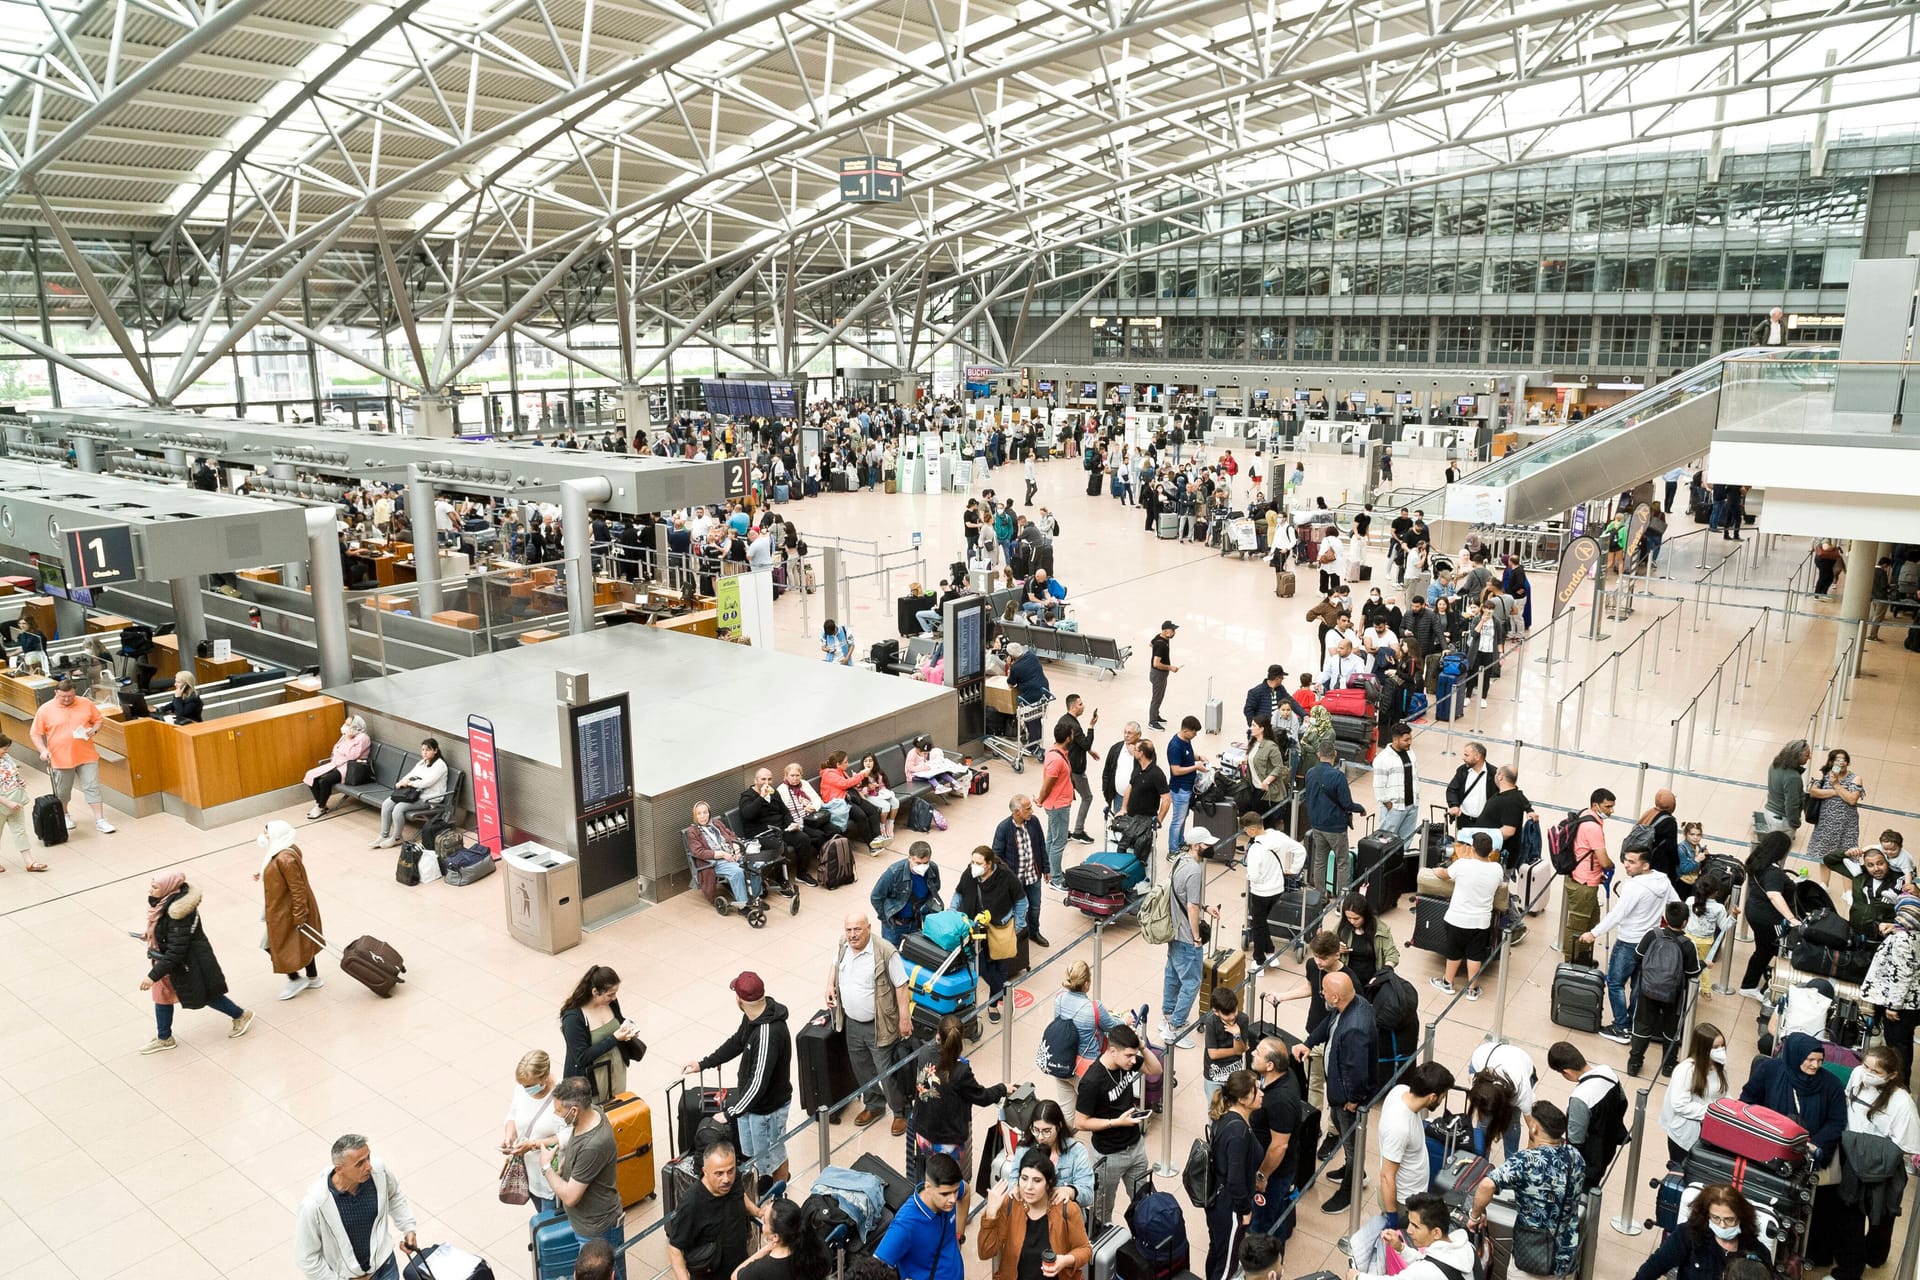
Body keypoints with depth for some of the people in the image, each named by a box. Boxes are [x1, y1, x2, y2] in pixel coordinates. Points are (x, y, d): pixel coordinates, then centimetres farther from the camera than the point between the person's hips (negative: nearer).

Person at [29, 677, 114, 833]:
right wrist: (43, 750, -14)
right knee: (62, 791, 14)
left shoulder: (86, 703, -1)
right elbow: (35, 734, -1)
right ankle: (64, 816, 38)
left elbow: (98, 719, 11)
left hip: (87, 756, 1)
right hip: (61, 759, 0)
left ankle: (100, 821, 1)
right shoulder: (45, 710, -6)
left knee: (92, 787, -1)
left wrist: (94, 730, -10)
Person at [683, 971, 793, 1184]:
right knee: (753, 1152, 26)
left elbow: (758, 1083, -34)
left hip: (767, 1106, -9)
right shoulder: (754, 1016, -8)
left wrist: (729, 1114, -26)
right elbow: (737, 1042, 11)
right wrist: (703, 1064, 12)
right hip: (751, 1097, 9)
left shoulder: (768, 1034, -37)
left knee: (771, 1157, 15)